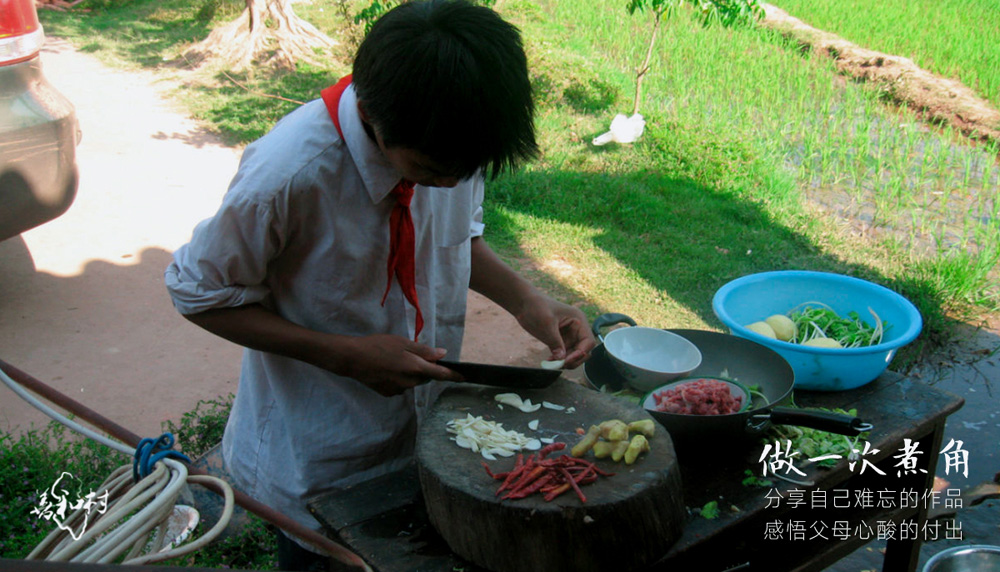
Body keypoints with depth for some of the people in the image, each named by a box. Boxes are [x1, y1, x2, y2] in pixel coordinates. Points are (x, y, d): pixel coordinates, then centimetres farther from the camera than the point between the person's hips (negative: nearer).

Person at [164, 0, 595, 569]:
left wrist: (526, 300, -13)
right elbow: (201, 292, -17)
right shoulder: (291, 173, -31)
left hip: (428, 436, 5)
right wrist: (346, 355, -25)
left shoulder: (454, 145, -15)